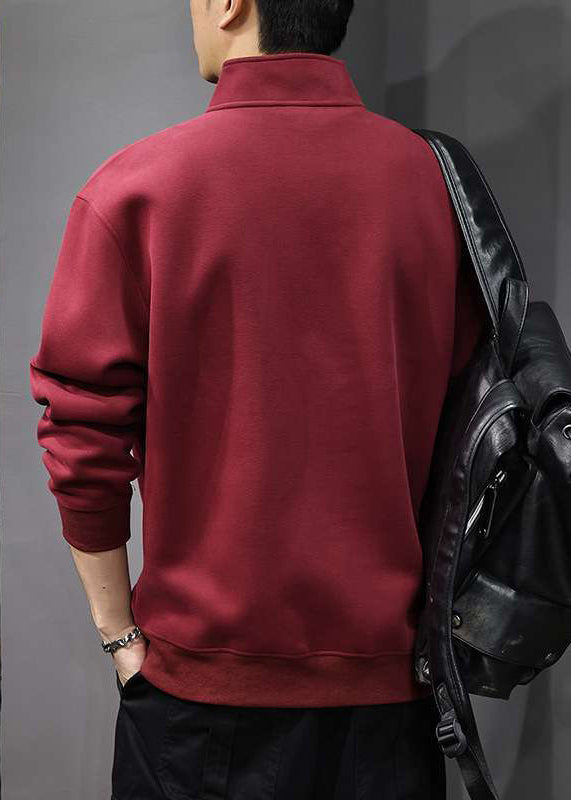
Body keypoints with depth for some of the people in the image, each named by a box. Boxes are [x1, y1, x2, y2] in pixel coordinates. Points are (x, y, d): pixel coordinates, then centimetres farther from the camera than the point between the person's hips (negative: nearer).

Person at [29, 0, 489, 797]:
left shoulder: (134, 187, -11)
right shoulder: (435, 176, -4)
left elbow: (82, 439, -11)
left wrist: (120, 632, 1)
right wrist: (411, 599, 11)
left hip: (206, 676, -2)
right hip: (391, 671, 3)